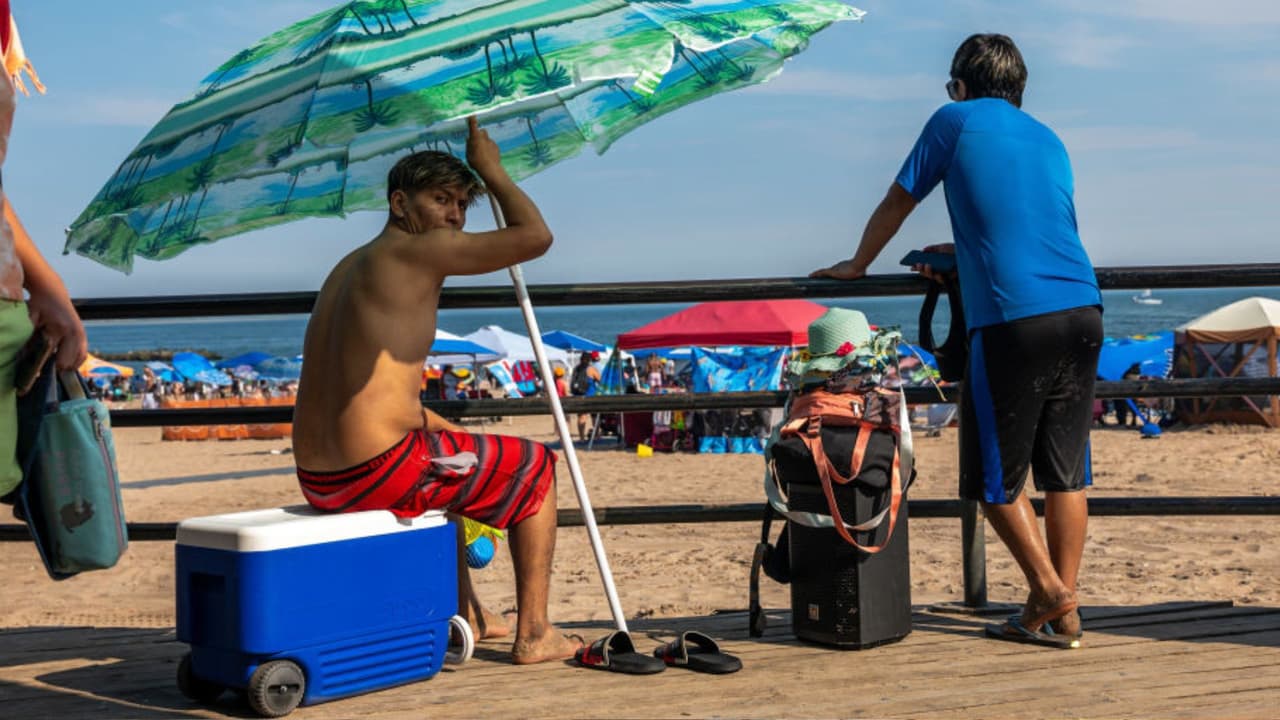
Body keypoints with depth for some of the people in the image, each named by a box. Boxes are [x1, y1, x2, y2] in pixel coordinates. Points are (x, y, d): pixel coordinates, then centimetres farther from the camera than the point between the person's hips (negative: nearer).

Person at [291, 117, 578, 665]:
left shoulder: (349, 266, 20)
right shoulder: (415, 251, -9)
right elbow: (535, 236, -12)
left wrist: (447, 430, 28)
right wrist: (491, 169, 3)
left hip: (318, 480, 9)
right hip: (380, 474, -9)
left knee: (453, 451, 40)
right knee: (536, 469, 13)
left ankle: (467, 615, 45)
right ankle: (533, 635, 14)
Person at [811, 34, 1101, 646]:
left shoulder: (956, 121, 9)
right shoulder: (1048, 140, 23)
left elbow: (895, 206, 16)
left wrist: (855, 266, 31)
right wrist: (960, 253, 43)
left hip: (1012, 320, -6)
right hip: (1082, 311, 6)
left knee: (995, 476, 6)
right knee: (1065, 471, 9)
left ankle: (1048, 594, 3)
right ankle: (1064, 615, 11)